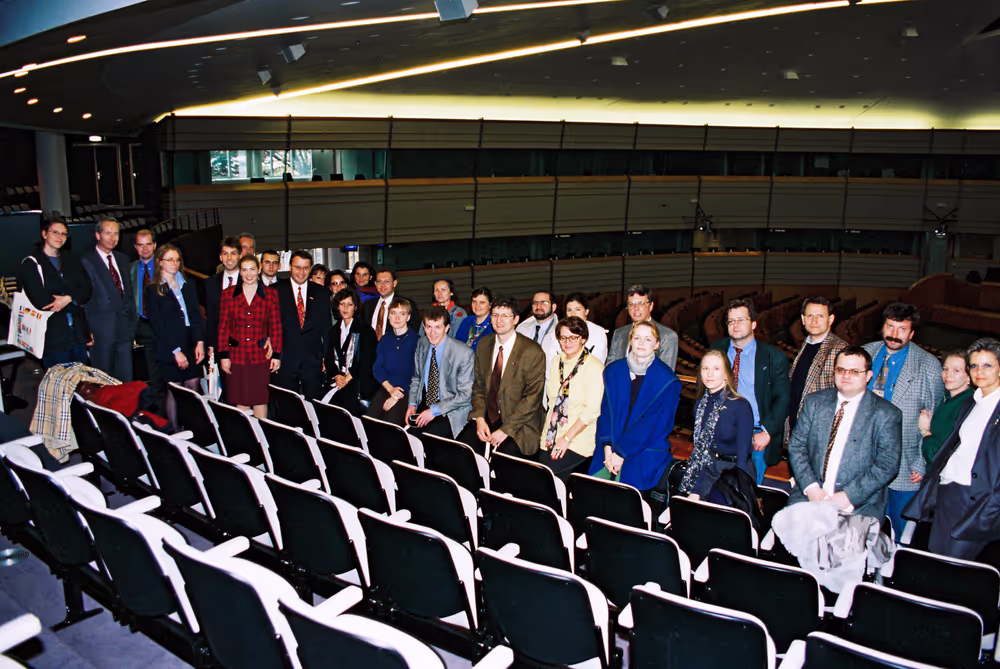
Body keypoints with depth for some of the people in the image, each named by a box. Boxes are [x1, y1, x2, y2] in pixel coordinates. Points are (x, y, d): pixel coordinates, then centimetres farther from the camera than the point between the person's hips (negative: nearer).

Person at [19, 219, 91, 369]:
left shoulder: (72, 260, 14)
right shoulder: (30, 264, -2)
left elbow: (86, 291, 4)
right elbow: (40, 301, -12)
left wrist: (68, 298, -14)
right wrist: (75, 303, -6)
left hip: (78, 334, 5)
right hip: (53, 338, -5)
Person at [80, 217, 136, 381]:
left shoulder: (122, 259, 15)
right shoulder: (86, 261, -6)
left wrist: (132, 323, 13)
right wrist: (88, 331, -12)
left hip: (124, 330, 6)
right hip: (101, 331, -6)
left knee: (126, 380, 8)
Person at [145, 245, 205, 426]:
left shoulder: (188, 286, 14)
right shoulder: (153, 290, -1)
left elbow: (197, 316, 10)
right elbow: (157, 324, -6)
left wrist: (200, 342, -4)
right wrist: (176, 350, -11)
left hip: (192, 348, 4)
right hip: (169, 351, -4)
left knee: (193, 392, 3)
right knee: (174, 394, -2)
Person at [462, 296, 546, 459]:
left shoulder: (533, 352, -10)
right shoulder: (484, 344, 8)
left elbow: (533, 397, -11)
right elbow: (478, 385, 12)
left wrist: (506, 430, -16)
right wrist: (479, 418, -4)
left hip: (519, 423, -4)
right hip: (486, 417, 5)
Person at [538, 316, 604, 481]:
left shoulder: (594, 366, -9)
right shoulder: (556, 362, 12)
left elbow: (592, 410, -14)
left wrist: (567, 438, -16)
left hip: (577, 442, -6)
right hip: (550, 438, 6)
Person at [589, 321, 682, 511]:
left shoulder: (666, 380, -4)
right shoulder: (614, 371, 9)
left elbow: (654, 422, -9)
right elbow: (606, 411, 7)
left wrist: (621, 453, -12)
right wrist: (608, 448, -7)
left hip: (644, 460, -3)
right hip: (610, 453, 3)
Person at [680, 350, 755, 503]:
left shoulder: (741, 406, -11)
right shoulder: (701, 404, 6)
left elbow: (743, 456, -11)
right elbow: (699, 449, 8)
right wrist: (695, 491, 1)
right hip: (708, 472, 4)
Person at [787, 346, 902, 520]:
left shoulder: (887, 414, 1)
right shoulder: (814, 402, 10)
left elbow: (887, 465, -5)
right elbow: (796, 446, 6)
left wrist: (848, 497, -14)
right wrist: (811, 488, -8)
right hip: (809, 495, 3)